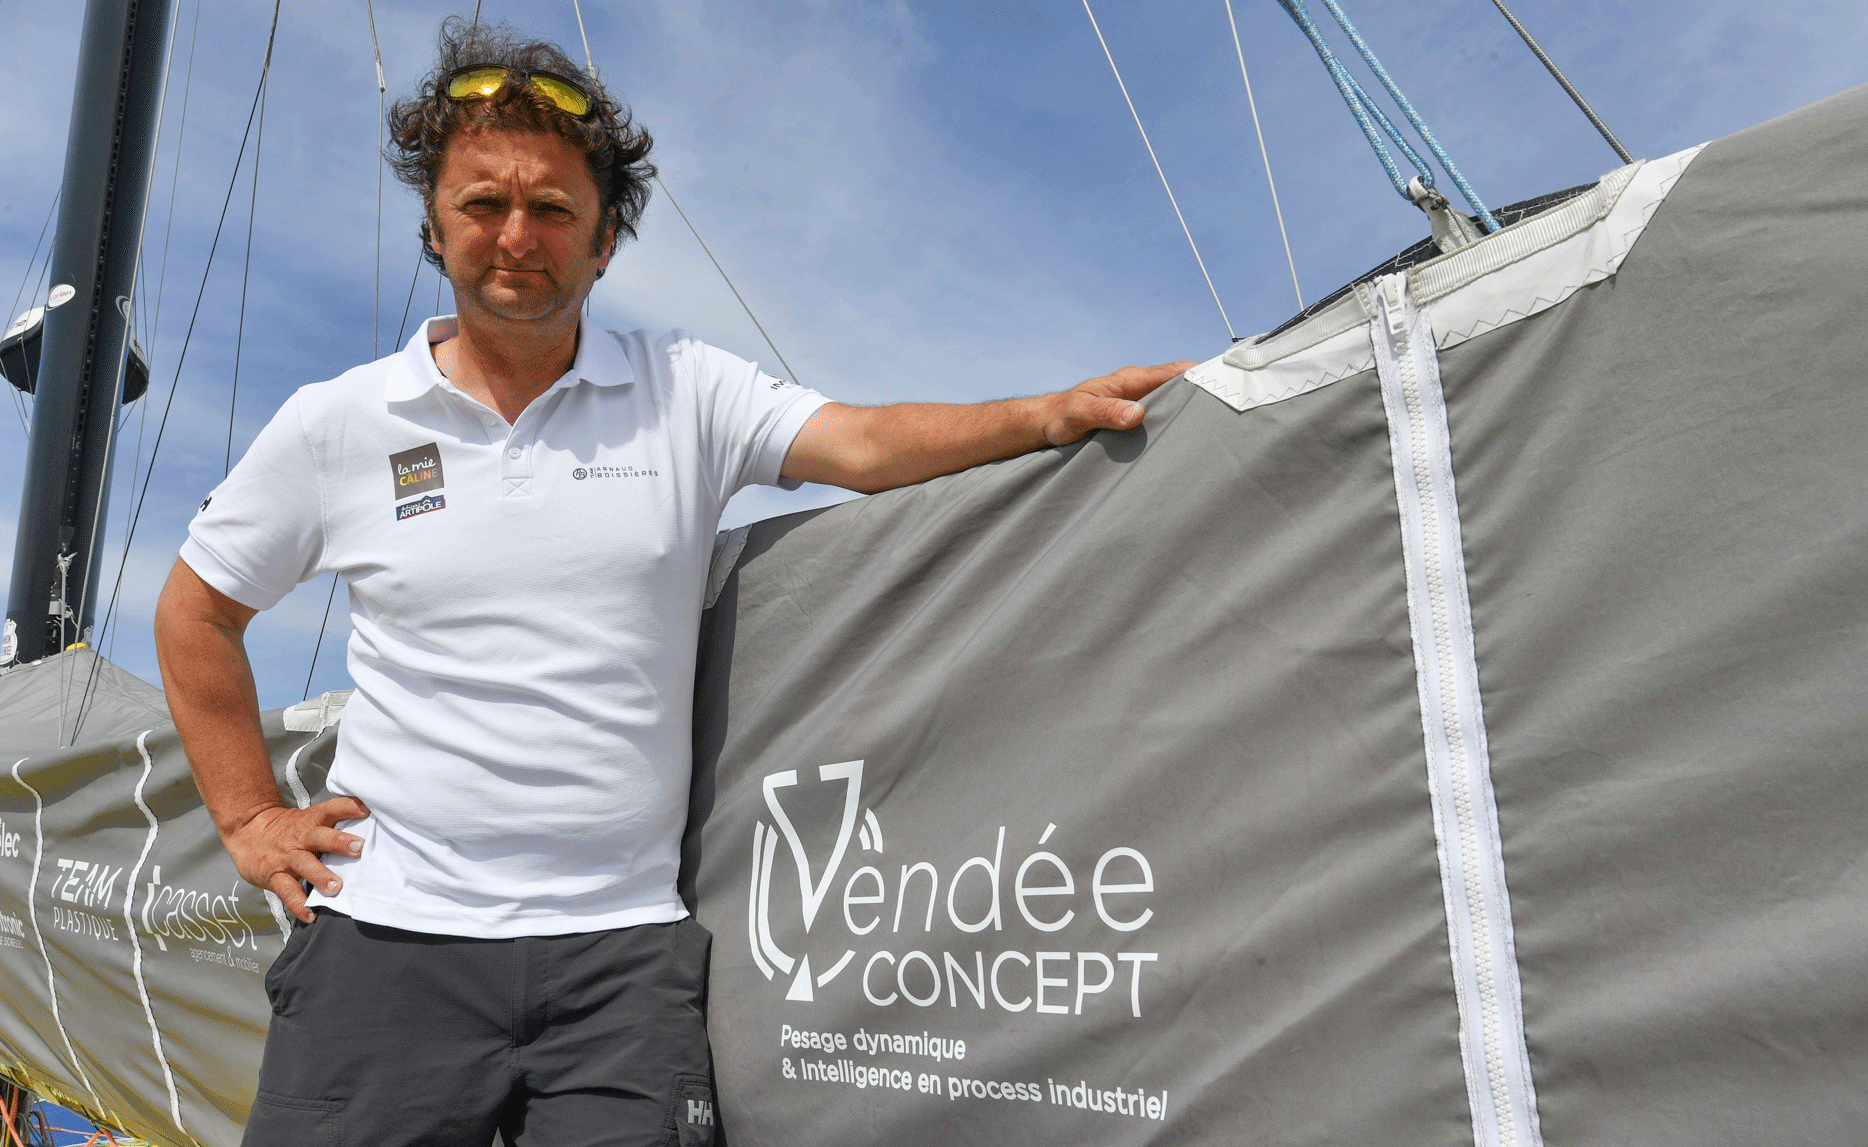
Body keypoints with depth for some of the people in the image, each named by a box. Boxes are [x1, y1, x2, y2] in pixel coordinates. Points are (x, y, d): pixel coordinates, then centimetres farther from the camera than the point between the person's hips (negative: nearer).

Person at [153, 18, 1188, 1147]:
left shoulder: (686, 391, 2)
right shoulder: (335, 425, 5)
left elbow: (864, 443, -12)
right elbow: (195, 617, 16)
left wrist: (1048, 415, -27)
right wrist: (250, 817, 10)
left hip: (624, 943, 0)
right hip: (391, 932, 1)